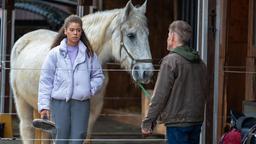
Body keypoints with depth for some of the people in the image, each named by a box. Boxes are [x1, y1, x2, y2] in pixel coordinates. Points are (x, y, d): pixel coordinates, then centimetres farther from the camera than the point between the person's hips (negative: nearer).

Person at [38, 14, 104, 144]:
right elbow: (45, 80, -1)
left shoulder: (89, 54, 6)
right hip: (59, 102, -1)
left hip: (81, 102, 1)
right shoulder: (55, 53, 0)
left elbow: (98, 76, 13)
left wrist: (90, 89, -6)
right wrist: (44, 105, -7)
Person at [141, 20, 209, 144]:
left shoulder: (171, 61, -11)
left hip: (177, 122, -8)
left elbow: (160, 95, -14)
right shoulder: (200, 63, 13)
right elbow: (204, 93, 18)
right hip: (197, 121, 8)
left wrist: (148, 122, -11)